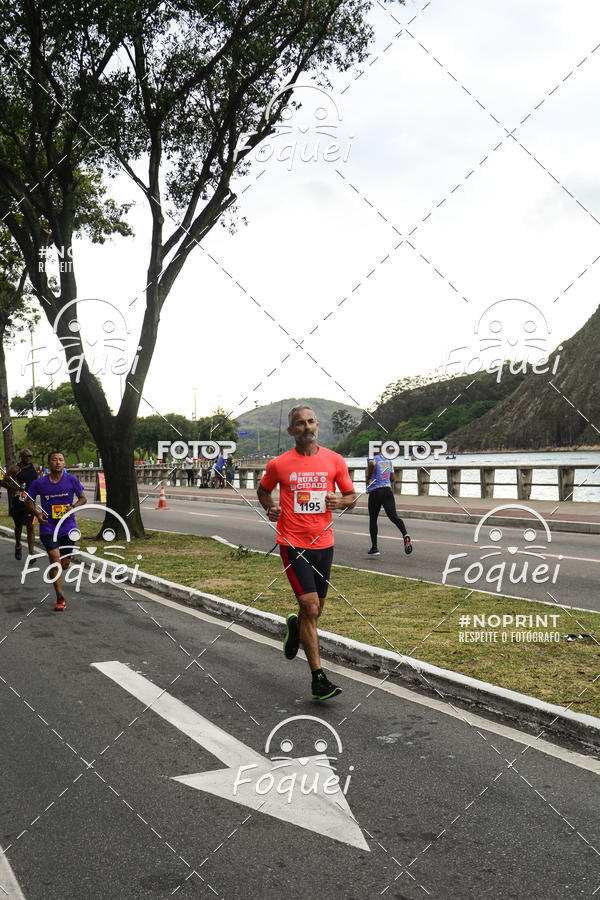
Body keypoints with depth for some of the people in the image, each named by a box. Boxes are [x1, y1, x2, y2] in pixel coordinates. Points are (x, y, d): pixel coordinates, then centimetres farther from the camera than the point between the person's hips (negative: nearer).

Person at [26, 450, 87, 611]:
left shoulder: (72, 480, -4)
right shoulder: (39, 483, -5)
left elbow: (83, 498, 6)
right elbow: (29, 501, 9)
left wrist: (74, 507, -14)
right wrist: (37, 513, -9)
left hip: (68, 527, 2)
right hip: (48, 528, -1)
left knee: (65, 564, 6)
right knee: (55, 561, -13)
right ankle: (60, 598, -2)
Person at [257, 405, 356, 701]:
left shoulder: (335, 460, 2)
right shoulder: (278, 464, -2)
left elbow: (352, 495, 12)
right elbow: (263, 490, 16)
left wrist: (340, 501, -10)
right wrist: (270, 508, -4)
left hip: (324, 544, 4)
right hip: (293, 544, -3)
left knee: (315, 610, 14)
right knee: (311, 609, -11)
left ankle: (294, 626, 51)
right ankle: (318, 679, -2)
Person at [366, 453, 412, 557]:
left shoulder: (372, 458, -2)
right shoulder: (388, 460, 16)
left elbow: (372, 464, -27)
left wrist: (368, 478, -14)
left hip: (375, 491, -4)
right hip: (388, 490, 4)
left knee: (373, 520, 8)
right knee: (393, 516, -7)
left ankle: (374, 548, 12)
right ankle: (405, 535, -34)